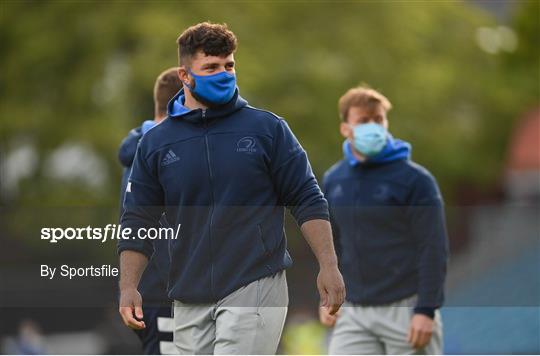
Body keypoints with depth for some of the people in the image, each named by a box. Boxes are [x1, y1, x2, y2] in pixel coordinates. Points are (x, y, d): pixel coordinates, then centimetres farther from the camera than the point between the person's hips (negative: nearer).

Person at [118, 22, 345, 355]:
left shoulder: (267, 128, 3)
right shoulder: (155, 143, 8)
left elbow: (307, 200, 3)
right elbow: (138, 222, 11)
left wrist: (329, 266, -6)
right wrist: (128, 287, -1)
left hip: (255, 288, -4)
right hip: (190, 299, 4)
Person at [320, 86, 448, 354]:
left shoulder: (414, 179, -7)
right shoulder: (333, 181, 9)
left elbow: (434, 248, -10)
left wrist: (426, 310, -16)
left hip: (406, 310, -5)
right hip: (353, 312, 5)